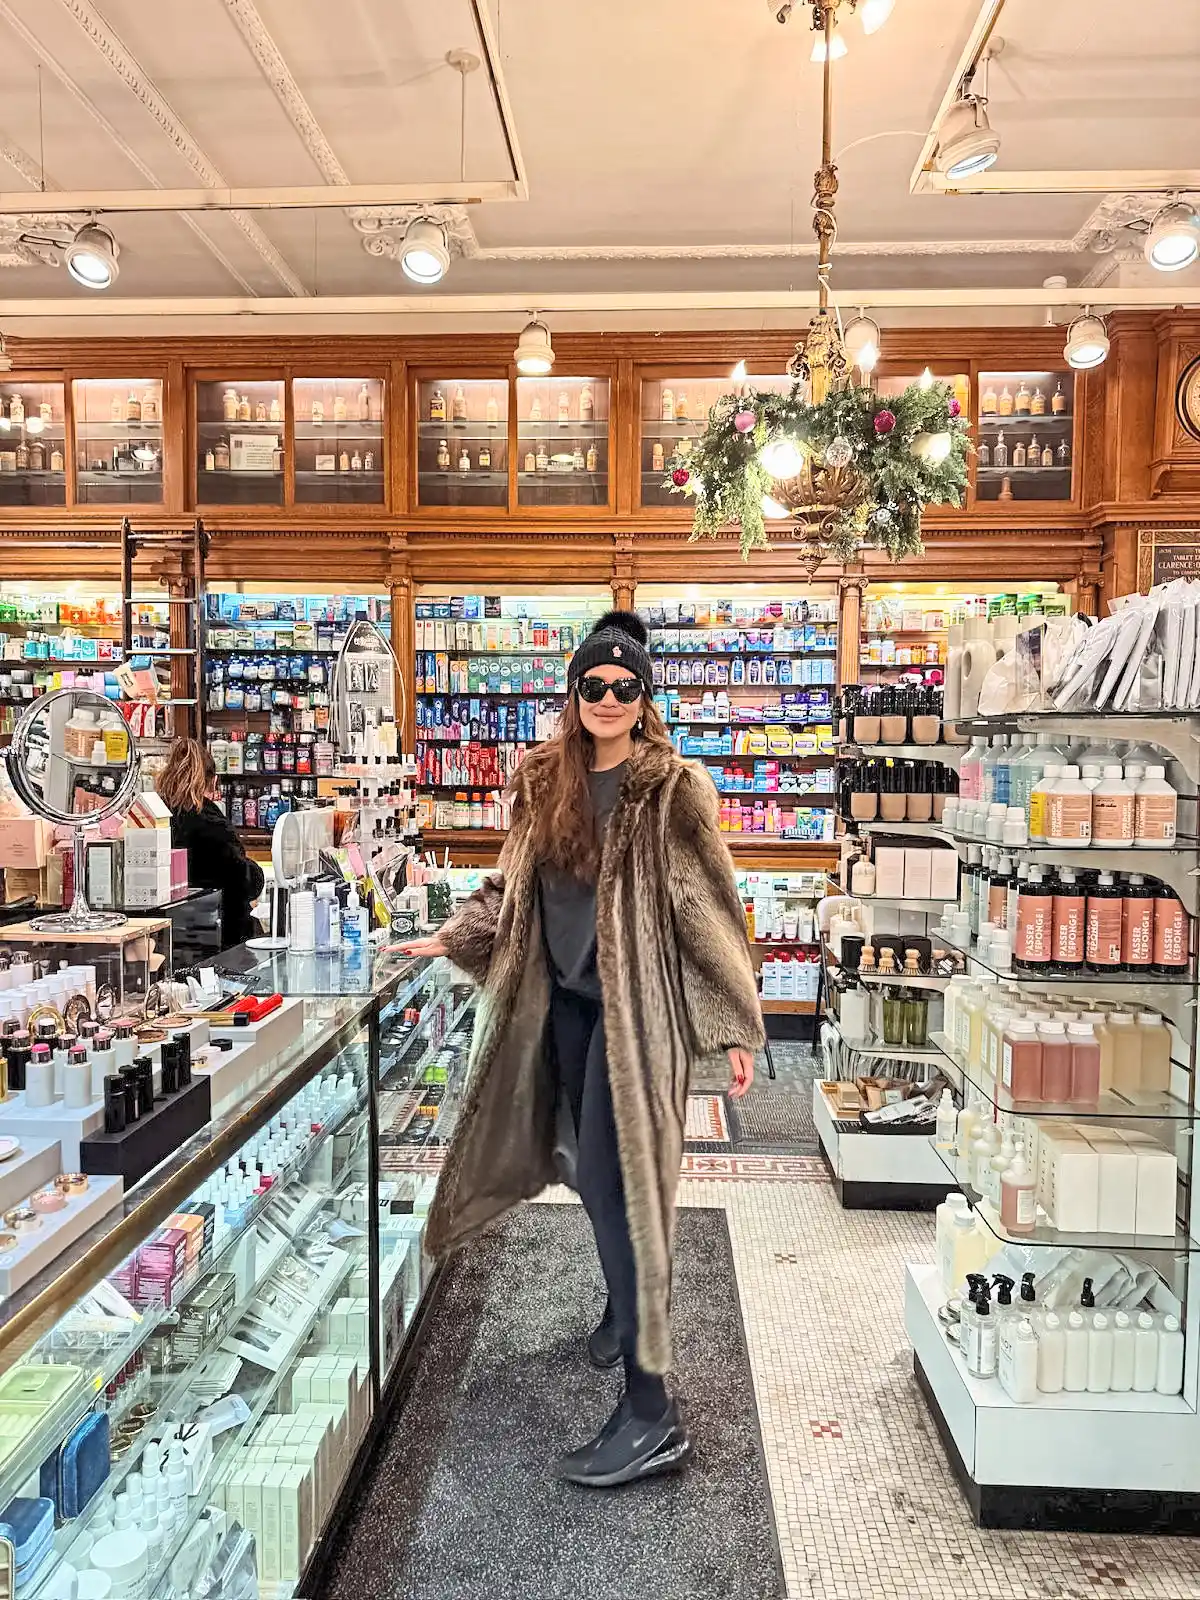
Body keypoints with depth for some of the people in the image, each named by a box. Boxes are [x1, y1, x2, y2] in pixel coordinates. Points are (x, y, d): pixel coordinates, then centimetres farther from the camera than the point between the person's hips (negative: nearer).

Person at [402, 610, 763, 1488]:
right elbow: (514, 887, 16)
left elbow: (711, 909, -9)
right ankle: (627, 1303, 46)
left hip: (637, 1004, -6)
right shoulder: (545, 782, 5)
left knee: (617, 1181, -9)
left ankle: (652, 1409, 0)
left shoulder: (674, 789, -10)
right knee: (592, 1169, 19)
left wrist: (735, 1025, -9)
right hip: (564, 1000, 6)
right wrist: (451, 938, 10)